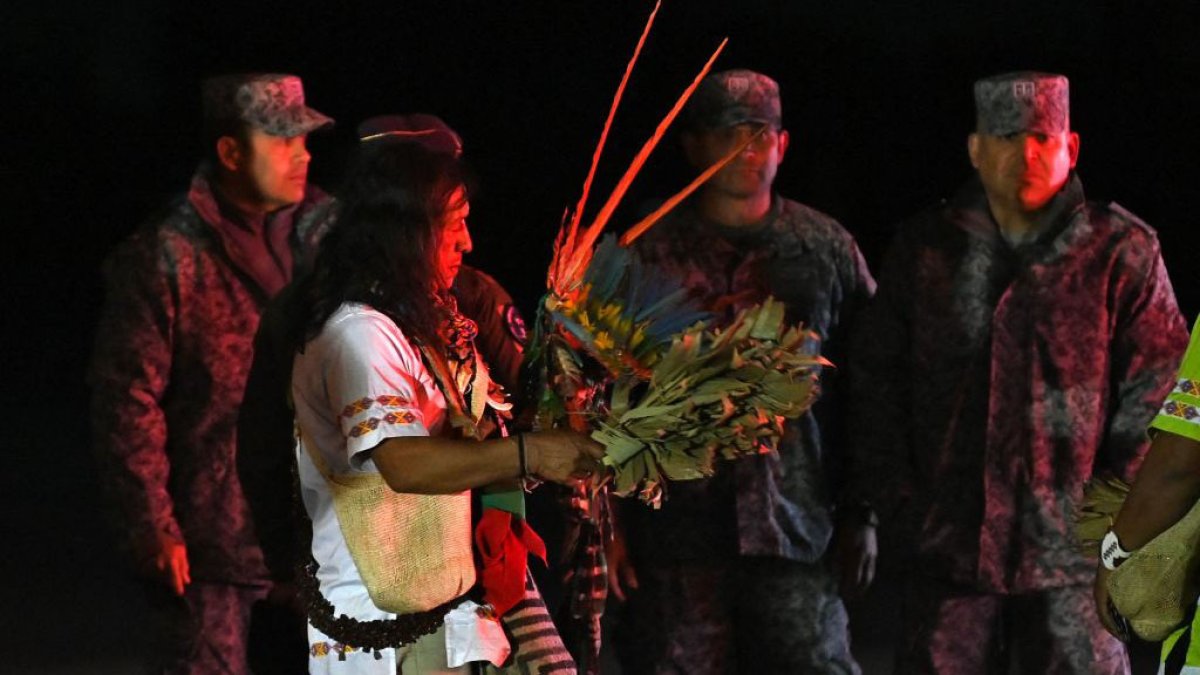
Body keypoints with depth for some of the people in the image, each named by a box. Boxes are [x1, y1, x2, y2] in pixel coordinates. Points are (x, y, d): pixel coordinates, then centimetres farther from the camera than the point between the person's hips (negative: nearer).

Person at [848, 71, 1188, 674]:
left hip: (1072, 551, -2)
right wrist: (901, 502, 4)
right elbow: (874, 381, 12)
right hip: (949, 549, 2)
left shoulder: (1121, 251, 1)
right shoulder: (925, 250, 8)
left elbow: (1154, 396, 1)